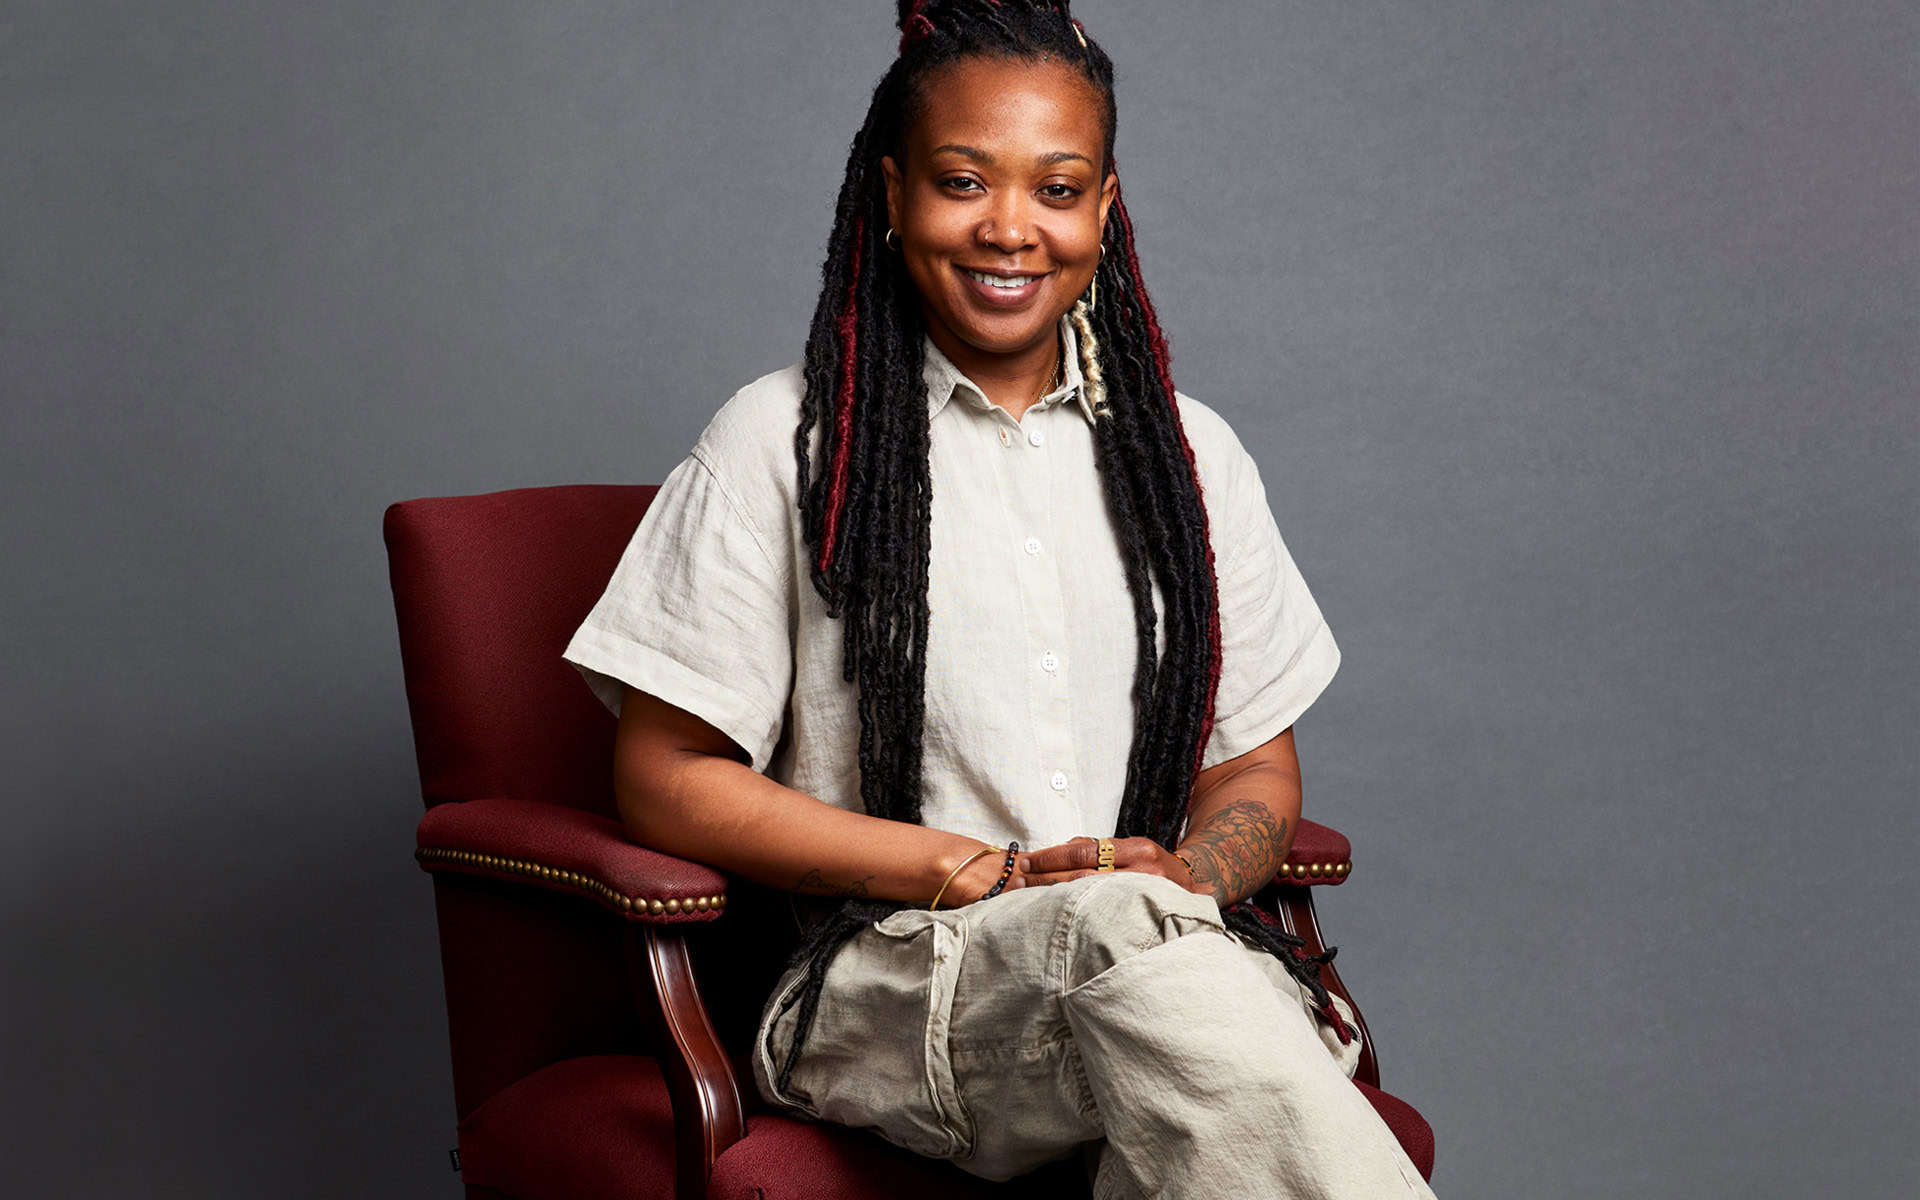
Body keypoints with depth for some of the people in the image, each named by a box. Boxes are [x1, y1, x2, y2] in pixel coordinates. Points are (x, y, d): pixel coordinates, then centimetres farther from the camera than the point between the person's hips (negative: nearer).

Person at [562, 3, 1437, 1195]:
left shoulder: (1186, 454, 18)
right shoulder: (782, 445, 6)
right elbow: (667, 780, 1)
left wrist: (1188, 872, -6)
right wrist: (982, 874, -9)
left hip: (1182, 951, 3)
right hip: (891, 986, -2)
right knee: (1121, 928, -38)